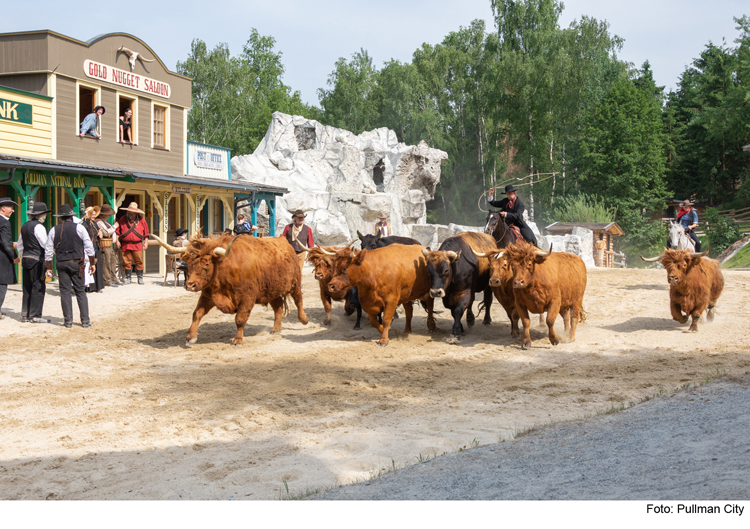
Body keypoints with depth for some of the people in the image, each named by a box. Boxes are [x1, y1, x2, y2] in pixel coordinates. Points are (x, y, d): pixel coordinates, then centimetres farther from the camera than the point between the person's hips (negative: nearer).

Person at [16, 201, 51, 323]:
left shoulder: (25, 226, 13)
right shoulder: (38, 227, -12)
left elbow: (19, 245, 20)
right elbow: (46, 244, -14)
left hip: (26, 259, 8)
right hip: (37, 260, -8)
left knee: (27, 288, 11)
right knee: (38, 288, -3)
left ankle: (25, 315, 13)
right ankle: (35, 316, -3)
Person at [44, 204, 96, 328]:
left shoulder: (54, 230, 5)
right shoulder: (79, 227, -1)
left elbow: (48, 250, 7)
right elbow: (89, 246, -2)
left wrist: (48, 267, 14)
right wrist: (92, 262, 5)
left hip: (62, 263, 1)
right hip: (77, 263, -1)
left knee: (65, 291, 6)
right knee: (80, 291, 4)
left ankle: (68, 321, 5)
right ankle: (85, 321, 3)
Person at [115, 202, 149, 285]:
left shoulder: (141, 220, 7)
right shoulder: (123, 220, 9)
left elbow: (146, 232, 9)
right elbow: (118, 231, 12)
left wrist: (146, 242, 4)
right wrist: (117, 241, 4)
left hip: (137, 245, -1)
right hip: (125, 245, 1)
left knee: (139, 262, -2)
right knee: (127, 262, 3)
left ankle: (140, 278, 7)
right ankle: (128, 278, 14)